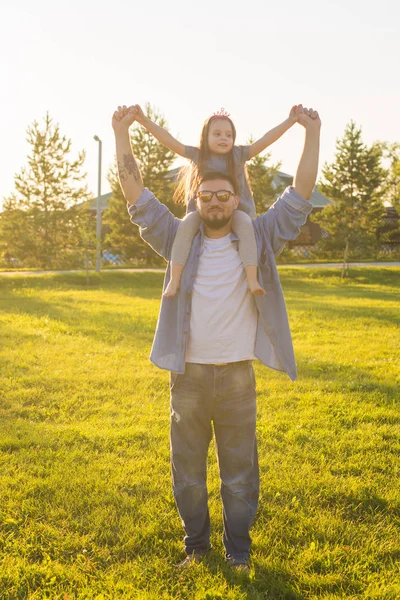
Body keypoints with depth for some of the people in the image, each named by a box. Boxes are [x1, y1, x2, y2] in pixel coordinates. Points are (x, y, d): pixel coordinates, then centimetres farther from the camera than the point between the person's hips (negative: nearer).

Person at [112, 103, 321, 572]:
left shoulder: (259, 239, 1)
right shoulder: (179, 240, 2)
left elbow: (299, 196, -2)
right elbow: (138, 198, -1)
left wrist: (312, 133, -7)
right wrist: (122, 133, -7)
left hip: (237, 374, -1)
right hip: (187, 374, 1)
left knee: (240, 469, 11)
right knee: (187, 467, 14)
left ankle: (238, 549, 29)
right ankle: (195, 543, 34)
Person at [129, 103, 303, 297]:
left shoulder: (239, 154, 5)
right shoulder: (198, 155, 5)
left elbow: (265, 140, -3)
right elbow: (169, 141, -2)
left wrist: (289, 121, -12)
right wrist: (144, 120, -11)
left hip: (235, 209, 0)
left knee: (246, 224, -34)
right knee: (186, 225, -31)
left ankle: (252, 280, -41)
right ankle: (174, 280, -34)